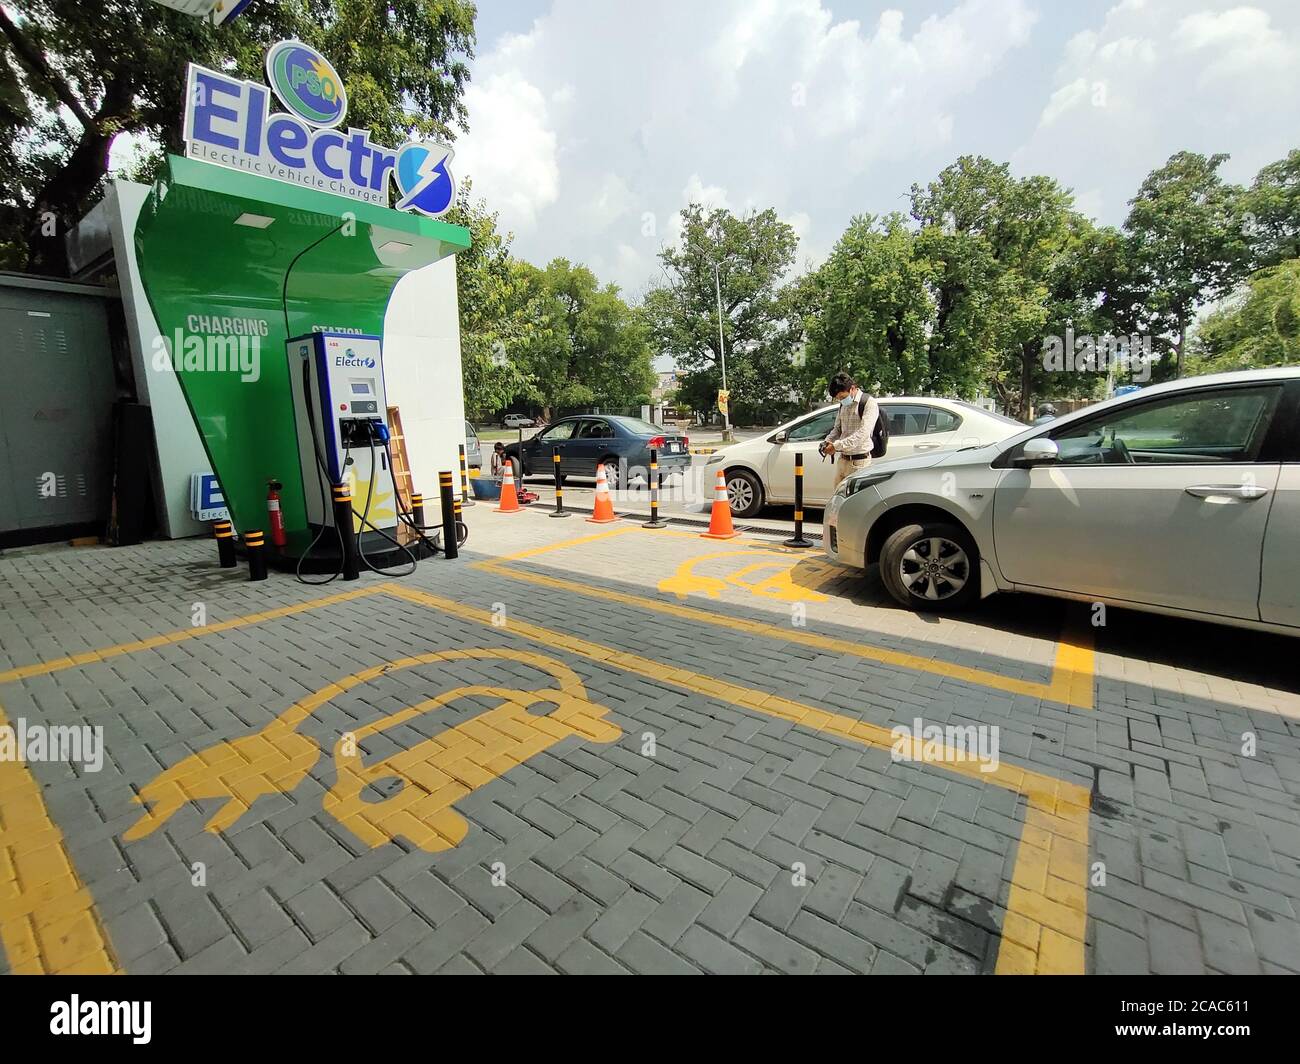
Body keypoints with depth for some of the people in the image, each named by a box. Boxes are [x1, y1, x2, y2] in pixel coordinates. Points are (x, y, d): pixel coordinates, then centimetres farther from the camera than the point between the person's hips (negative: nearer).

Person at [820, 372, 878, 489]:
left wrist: (836, 446, -24)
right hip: (842, 460, 7)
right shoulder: (843, 405, 13)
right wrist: (827, 441, 1)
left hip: (859, 462, -7)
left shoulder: (869, 403, -10)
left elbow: (863, 433, -21)